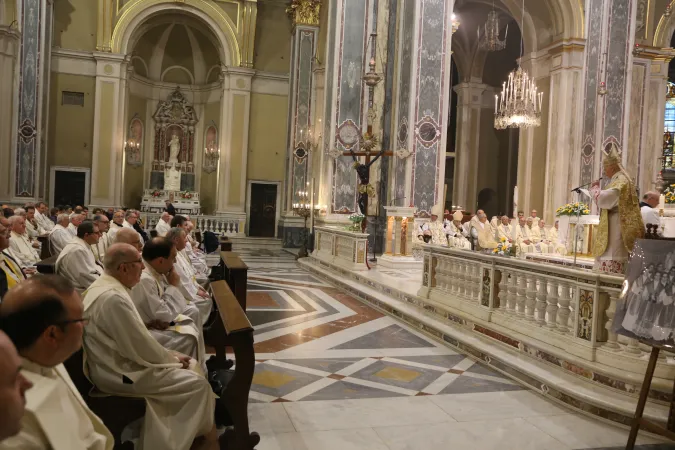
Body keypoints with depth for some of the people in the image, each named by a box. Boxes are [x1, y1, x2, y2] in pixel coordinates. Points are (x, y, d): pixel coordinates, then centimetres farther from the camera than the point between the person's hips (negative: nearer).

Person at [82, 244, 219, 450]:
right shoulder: (113, 297, -27)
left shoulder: (106, 286, 6)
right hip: (120, 373, -10)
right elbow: (140, 346, -23)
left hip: (120, 360, 10)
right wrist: (173, 359, -7)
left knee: (191, 367, 12)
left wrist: (170, 355, 8)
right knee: (198, 384, -9)